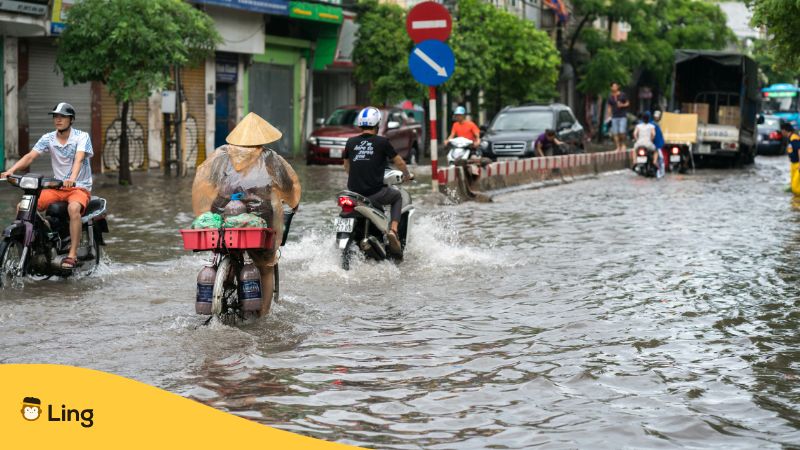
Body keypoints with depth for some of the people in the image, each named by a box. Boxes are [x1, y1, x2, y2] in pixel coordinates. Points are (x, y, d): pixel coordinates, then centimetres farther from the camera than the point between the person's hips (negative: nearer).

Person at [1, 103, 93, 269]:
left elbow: (79, 159, -27)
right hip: (57, 187, 5)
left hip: (79, 187, -5)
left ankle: (72, 255, -34)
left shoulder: (82, 137, -9)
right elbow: (30, 156, -8)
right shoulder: (48, 138, 3)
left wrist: (72, 179, -46)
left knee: (73, 208, -39)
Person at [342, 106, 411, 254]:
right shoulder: (382, 142, -4)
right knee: (397, 196, 25)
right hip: (374, 193, -4)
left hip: (354, 191, 4)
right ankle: (393, 229, 5)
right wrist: (407, 175, 28)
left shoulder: (351, 142, 6)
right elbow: (399, 162, 7)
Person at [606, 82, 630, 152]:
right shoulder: (610, 97, 7)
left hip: (623, 116, -3)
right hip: (614, 117, 3)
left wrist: (622, 105, -13)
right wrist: (608, 116, 4)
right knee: (615, 133, -3)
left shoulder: (622, 95, 0)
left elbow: (628, 103, 7)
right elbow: (609, 107, 12)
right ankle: (618, 147, 5)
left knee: (622, 132, -13)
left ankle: (623, 144, 10)